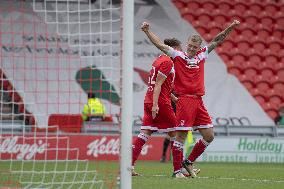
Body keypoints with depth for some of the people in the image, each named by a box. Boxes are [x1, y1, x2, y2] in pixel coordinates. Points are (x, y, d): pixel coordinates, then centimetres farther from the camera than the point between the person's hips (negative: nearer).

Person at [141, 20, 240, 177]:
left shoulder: (201, 55, 15)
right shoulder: (178, 56, 3)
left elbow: (217, 41, 21)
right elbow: (160, 45, -2)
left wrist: (230, 28, 14)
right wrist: (147, 31, -11)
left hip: (198, 101, 6)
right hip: (184, 100, -6)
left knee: (209, 136, 5)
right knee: (181, 135, -8)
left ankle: (189, 162, 20)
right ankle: (177, 170, -2)